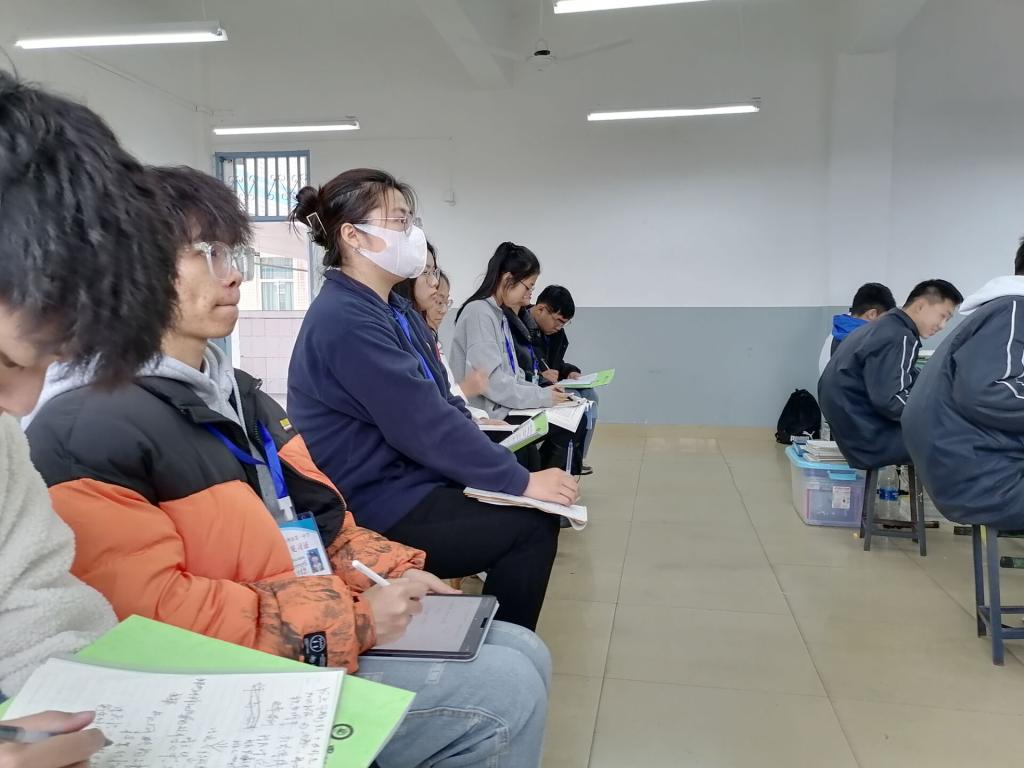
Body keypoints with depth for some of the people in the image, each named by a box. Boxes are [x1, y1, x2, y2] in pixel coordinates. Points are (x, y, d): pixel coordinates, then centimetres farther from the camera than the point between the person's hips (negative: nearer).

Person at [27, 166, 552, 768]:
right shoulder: (86, 429, -18)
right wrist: (352, 618, -23)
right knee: (505, 693, -15)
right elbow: (152, 617, -24)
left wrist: (393, 573, 2)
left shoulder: (239, 391, 12)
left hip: (323, 630, 9)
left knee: (523, 654, 6)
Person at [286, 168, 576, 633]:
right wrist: (520, 481, -19)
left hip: (408, 484, 9)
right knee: (532, 525, -12)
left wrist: (509, 463, 0)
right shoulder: (345, 320, -21)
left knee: (533, 509, 5)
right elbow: (425, 425, -25)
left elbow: (440, 406, 11)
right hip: (376, 512, -9)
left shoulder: (392, 309, 11)